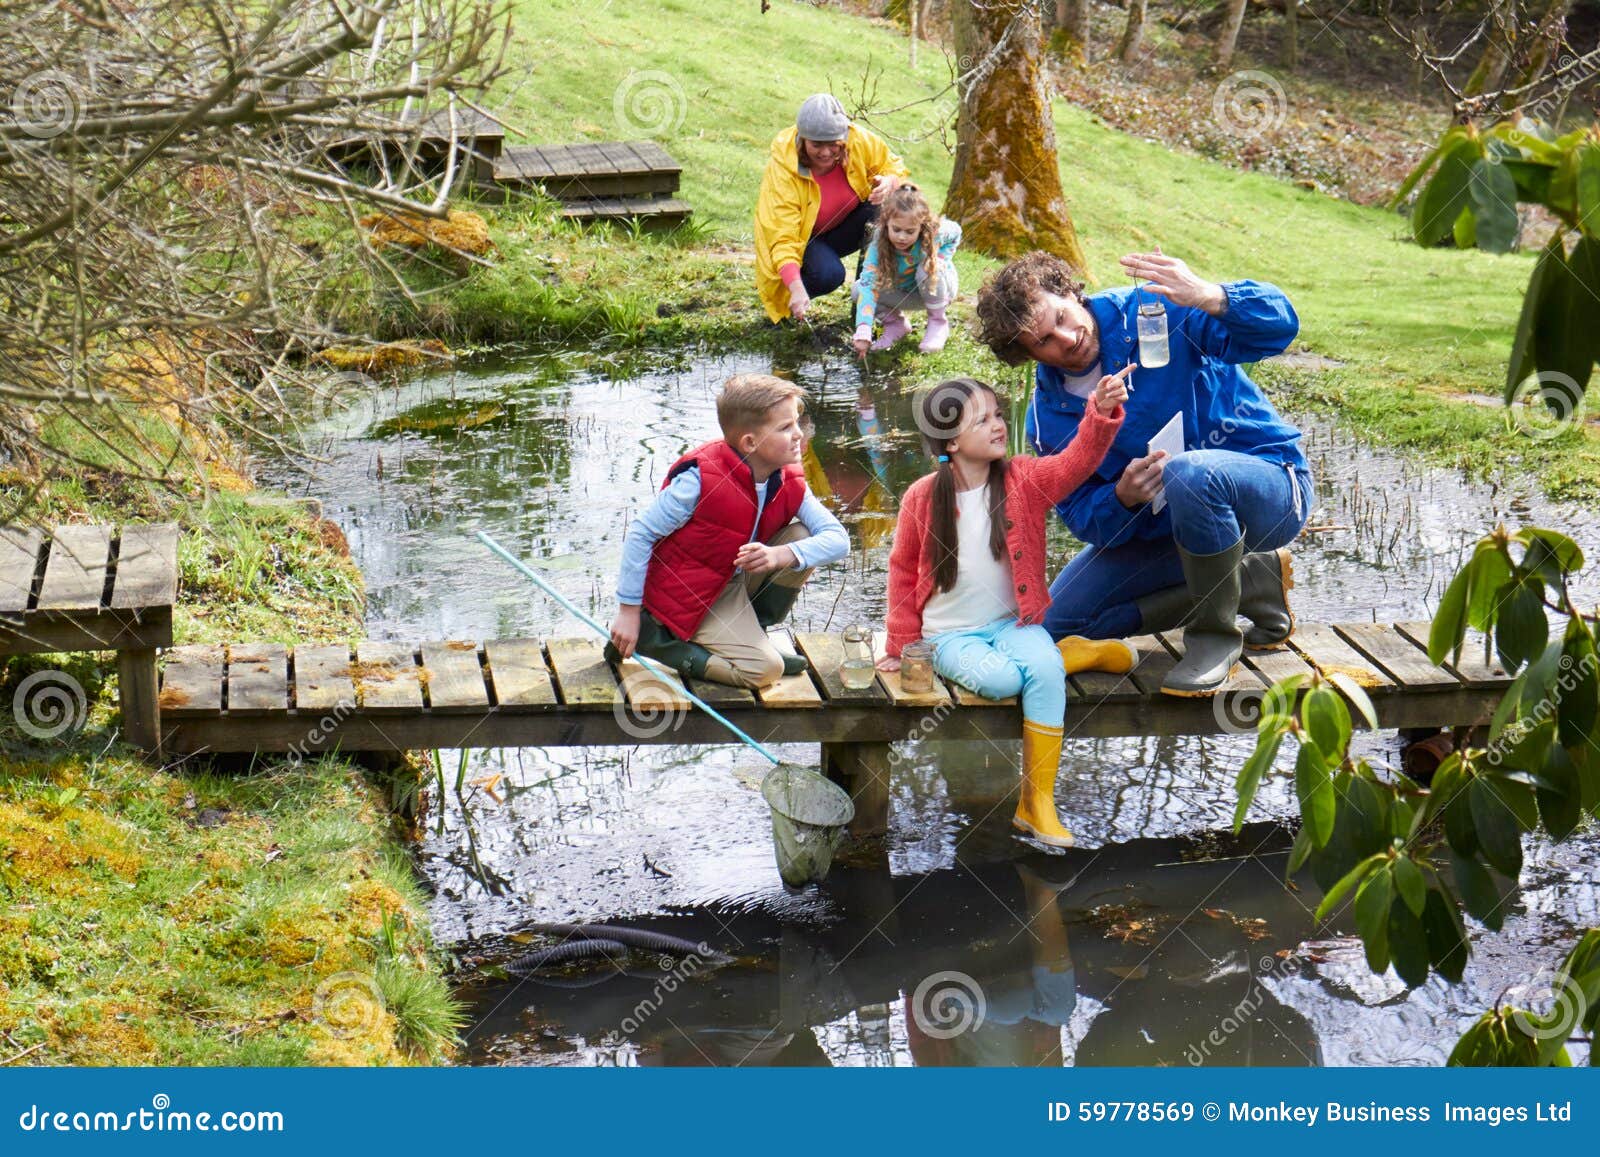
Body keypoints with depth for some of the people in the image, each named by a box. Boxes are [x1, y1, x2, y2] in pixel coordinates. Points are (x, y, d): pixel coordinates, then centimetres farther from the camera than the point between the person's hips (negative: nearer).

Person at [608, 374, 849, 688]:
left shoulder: (790, 484, -8)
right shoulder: (701, 478, -26)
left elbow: (838, 539, -14)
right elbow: (640, 534, -20)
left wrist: (782, 556, -33)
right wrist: (629, 611, -20)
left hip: (738, 580, 7)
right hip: (692, 600, -7)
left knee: (801, 538, -11)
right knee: (765, 669, -20)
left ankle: (752, 633, 3)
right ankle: (649, 636, -7)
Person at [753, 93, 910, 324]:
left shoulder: (859, 141, -23)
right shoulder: (782, 168, -32)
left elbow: (894, 166, -6)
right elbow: (782, 238, -35)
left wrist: (889, 182, -33)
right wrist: (796, 288, -50)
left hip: (843, 230, 4)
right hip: (803, 237, -4)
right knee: (828, 274, -34)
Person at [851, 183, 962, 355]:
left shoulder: (935, 232, -31)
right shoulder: (878, 245, -33)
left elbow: (956, 231, -5)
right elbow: (868, 285, -43)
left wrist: (941, 259, -22)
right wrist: (863, 332, -55)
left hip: (939, 287, -1)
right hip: (905, 294, 1)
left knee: (928, 269, -35)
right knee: (859, 288, -23)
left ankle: (938, 322, -9)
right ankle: (896, 323, 3)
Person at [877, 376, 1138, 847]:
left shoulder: (1024, 480, -3)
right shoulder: (922, 498, -7)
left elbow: (1077, 462, -19)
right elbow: (903, 571, 4)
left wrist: (1102, 414, -37)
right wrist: (901, 645, 5)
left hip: (1012, 622, 2)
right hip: (951, 635, -2)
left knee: (1045, 669, -30)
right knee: (999, 679, -34)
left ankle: (1037, 802, -21)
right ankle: (1080, 653, -3)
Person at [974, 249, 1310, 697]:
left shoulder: (1156, 311, -17)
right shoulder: (1048, 419, -3)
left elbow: (1279, 325, -26)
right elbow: (1087, 522, -3)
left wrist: (1210, 298, -47)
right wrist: (1123, 498, -27)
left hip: (1273, 488, -6)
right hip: (1159, 527, 6)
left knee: (1189, 472, -40)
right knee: (1061, 618, -5)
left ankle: (1215, 634, -17)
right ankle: (1254, 581, 1)